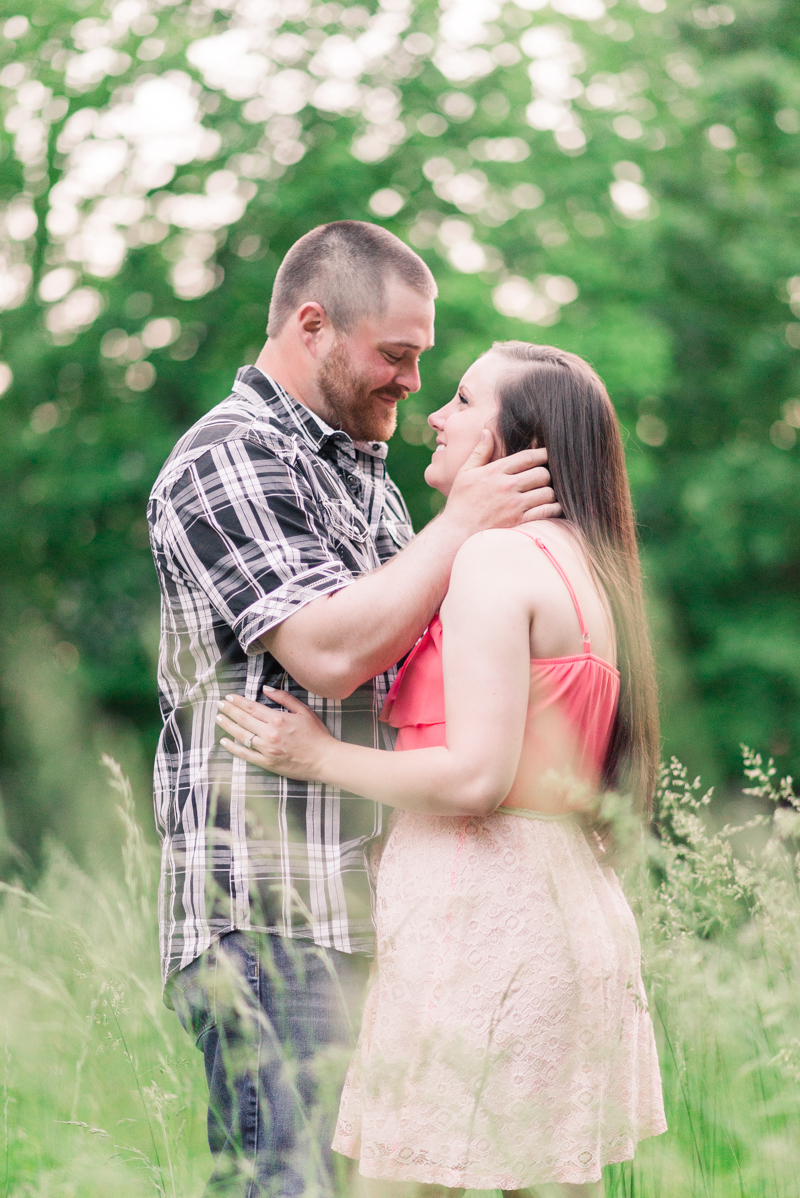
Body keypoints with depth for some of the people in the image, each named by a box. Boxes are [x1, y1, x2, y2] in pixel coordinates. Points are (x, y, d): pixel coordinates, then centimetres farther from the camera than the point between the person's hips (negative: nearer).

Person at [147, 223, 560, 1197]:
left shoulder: (361, 467, 21)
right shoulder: (229, 459, -9)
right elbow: (329, 653, -21)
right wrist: (463, 522, -11)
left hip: (363, 910, 9)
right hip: (266, 913, -9)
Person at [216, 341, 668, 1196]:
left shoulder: (493, 557, -11)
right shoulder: (586, 563, 17)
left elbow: (477, 775, -18)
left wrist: (319, 757, -6)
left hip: (480, 910, -10)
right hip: (572, 897, 10)